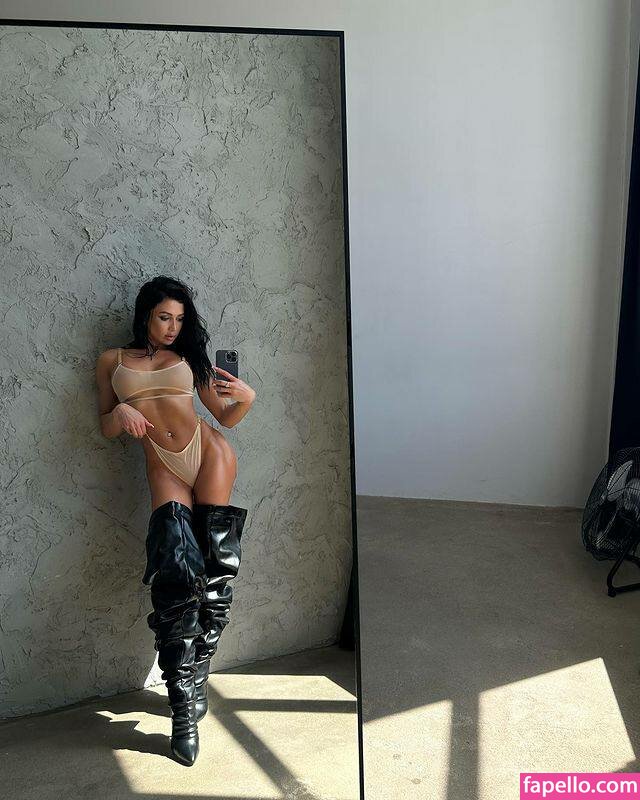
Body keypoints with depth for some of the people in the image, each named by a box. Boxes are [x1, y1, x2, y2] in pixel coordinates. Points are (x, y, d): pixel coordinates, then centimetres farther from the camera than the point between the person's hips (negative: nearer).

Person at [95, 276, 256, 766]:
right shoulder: (113, 361, 14)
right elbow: (106, 429, 12)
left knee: (216, 568, -4)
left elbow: (225, 417, 13)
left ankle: (197, 670, 14)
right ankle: (185, 705, -7)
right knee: (176, 571, -15)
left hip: (207, 451, 2)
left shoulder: (189, 357, 15)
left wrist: (246, 398, -8)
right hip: (164, 467, -1)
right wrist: (121, 413, -10)